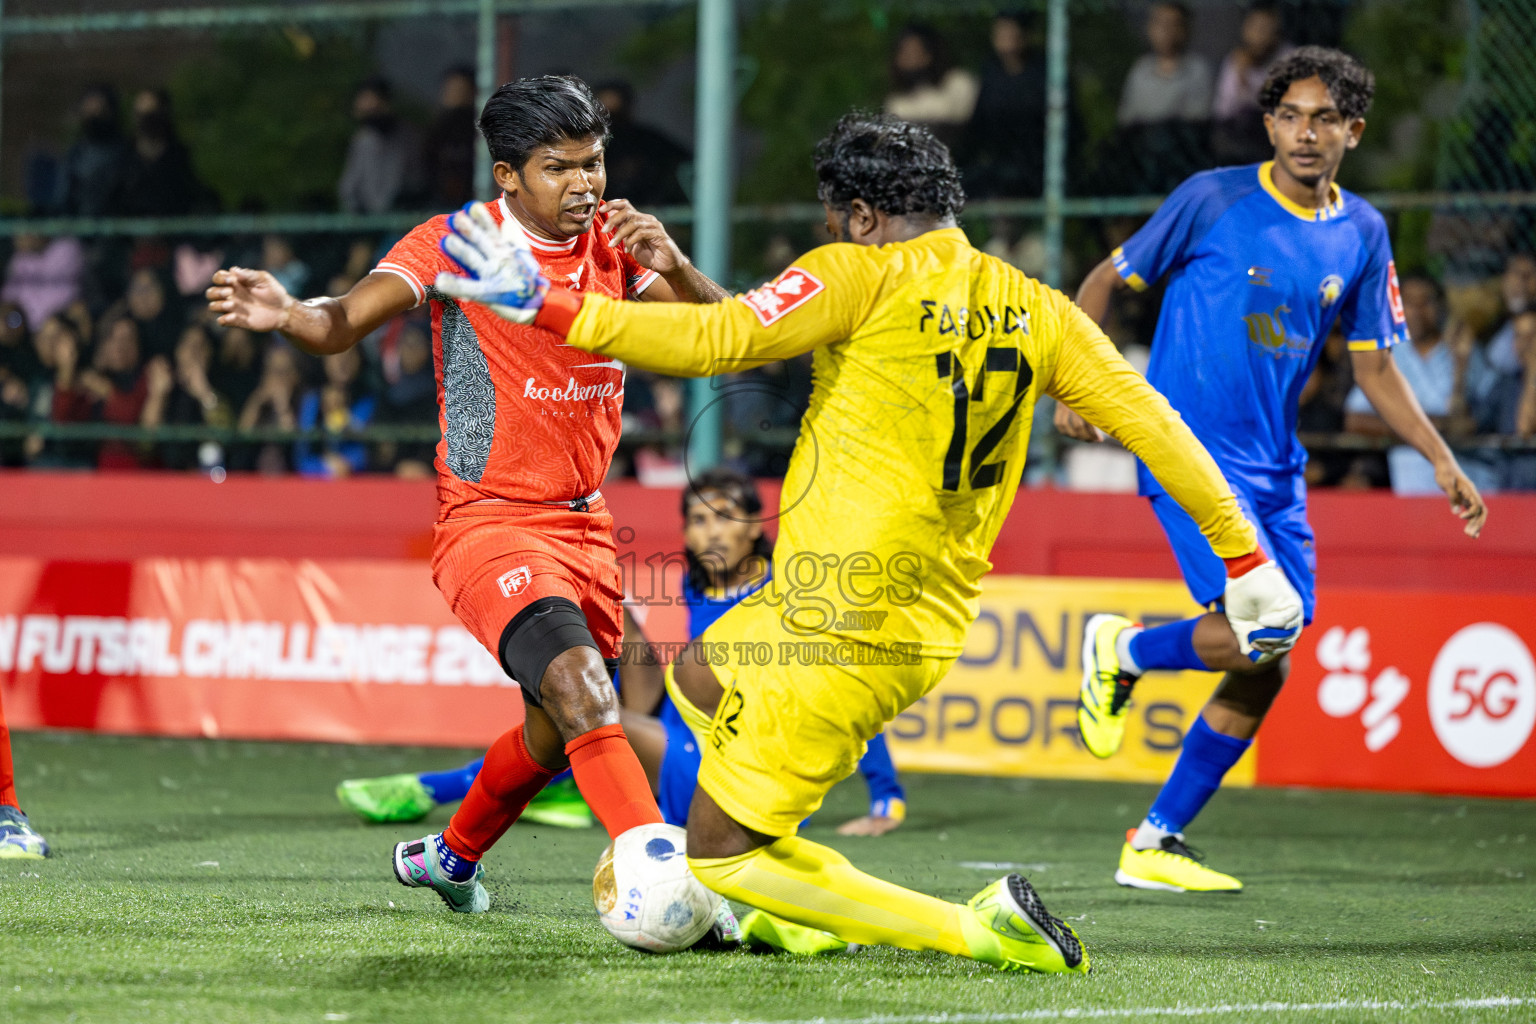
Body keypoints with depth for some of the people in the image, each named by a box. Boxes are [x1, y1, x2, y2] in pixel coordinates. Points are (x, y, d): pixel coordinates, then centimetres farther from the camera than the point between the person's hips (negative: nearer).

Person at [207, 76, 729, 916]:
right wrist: (288, 314, -41)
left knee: (557, 728, 18)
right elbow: (346, 322, -18)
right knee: (578, 682, -29)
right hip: (489, 523, -6)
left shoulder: (616, 244, 5)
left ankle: (450, 857, 44)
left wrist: (672, 265, -18)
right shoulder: (459, 241, -10)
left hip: (584, 524, 6)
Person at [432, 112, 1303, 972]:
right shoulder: (1034, 309, 6)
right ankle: (806, 910, 29)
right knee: (698, 678, 32)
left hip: (843, 633, -8)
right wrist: (1247, 561, 11)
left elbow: (711, 341, -20)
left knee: (718, 856, 1)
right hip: (933, 623, 8)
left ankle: (983, 928, -8)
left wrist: (544, 306, -15)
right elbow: (1155, 425, 4)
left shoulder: (865, 273, -11)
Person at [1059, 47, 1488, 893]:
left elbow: (1374, 366, 13)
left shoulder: (1362, 234, 7)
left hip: (1275, 467, 6)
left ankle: (1154, 845, 17)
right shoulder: (1214, 199, -6)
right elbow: (1108, 279, 3)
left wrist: (1441, 460, 3)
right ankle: (1121, 649, 9)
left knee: (1263, 672, 4)